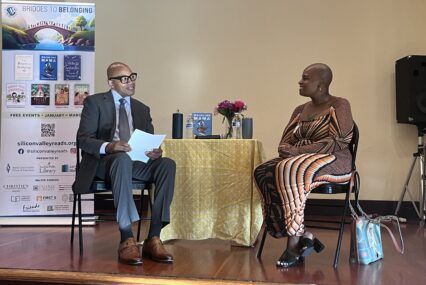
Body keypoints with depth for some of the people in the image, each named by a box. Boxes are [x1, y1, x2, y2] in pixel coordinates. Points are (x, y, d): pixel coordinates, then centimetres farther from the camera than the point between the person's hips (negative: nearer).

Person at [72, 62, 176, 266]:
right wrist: (108, 147, -25)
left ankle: (153, 237, -29)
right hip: (104, 161, -4)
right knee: (123, 159, -40)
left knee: (167, 164, -26)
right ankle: (127, 239, -40)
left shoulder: (142, 109, 21)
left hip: (136, 162, 5)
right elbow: (83, 138, -4)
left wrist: (155, 151, -11)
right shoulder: (94, 102, 7)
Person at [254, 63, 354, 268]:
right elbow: (285, 142, 15)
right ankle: (304, 236, -22)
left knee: (290, 171, -36)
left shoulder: (339, 105, -4)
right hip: (297, 161, 7)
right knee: (263, 173, -21)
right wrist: (286, 150, -11)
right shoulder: (300, 110, 17)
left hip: (333, 162, -7)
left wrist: (297, 151, -21)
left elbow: (336, 143, -16)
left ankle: (294, 243, -28)